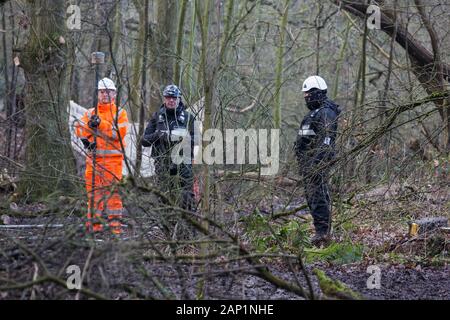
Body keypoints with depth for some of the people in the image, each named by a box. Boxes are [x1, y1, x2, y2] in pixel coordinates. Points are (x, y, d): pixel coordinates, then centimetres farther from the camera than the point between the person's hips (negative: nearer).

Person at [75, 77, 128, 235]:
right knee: (93, 190, 2)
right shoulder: (90, 113, 17)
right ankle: (95, 222, 7)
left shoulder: (120, 113, 7)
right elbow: (80, 129, 5)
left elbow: (119, 133, -8)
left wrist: (101, 123, -14)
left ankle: (115, 222, -6)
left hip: (113, 158, -3)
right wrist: (90, 125, -14)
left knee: (112, 189, -8)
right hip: (93, 157, 3)